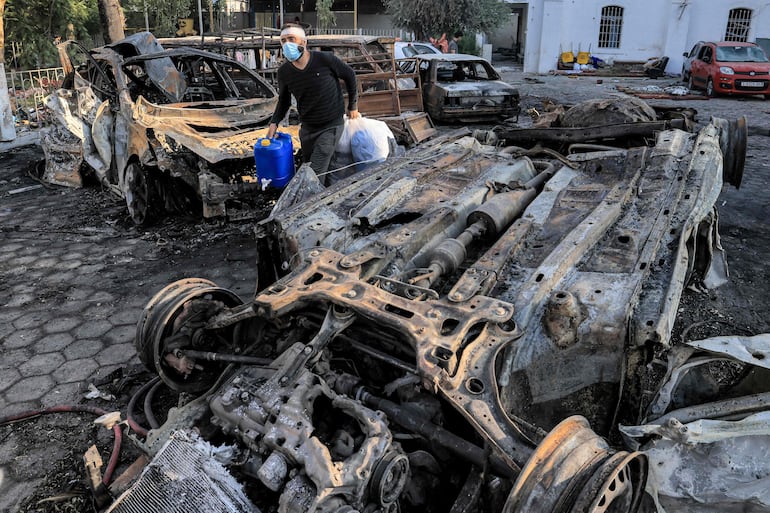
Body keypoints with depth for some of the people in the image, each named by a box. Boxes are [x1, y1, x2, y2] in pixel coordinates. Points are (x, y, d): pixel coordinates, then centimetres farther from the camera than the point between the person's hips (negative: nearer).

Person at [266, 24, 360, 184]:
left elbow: (349, 75, -1)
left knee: (315, 173, -16)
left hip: (331, 125, -5)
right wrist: (274, 122, -5)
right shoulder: (284, 72, -6)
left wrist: (353, 106, 6)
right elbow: (284, 100, 11)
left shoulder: (325, 59, -18)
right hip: (307, 127, 5)